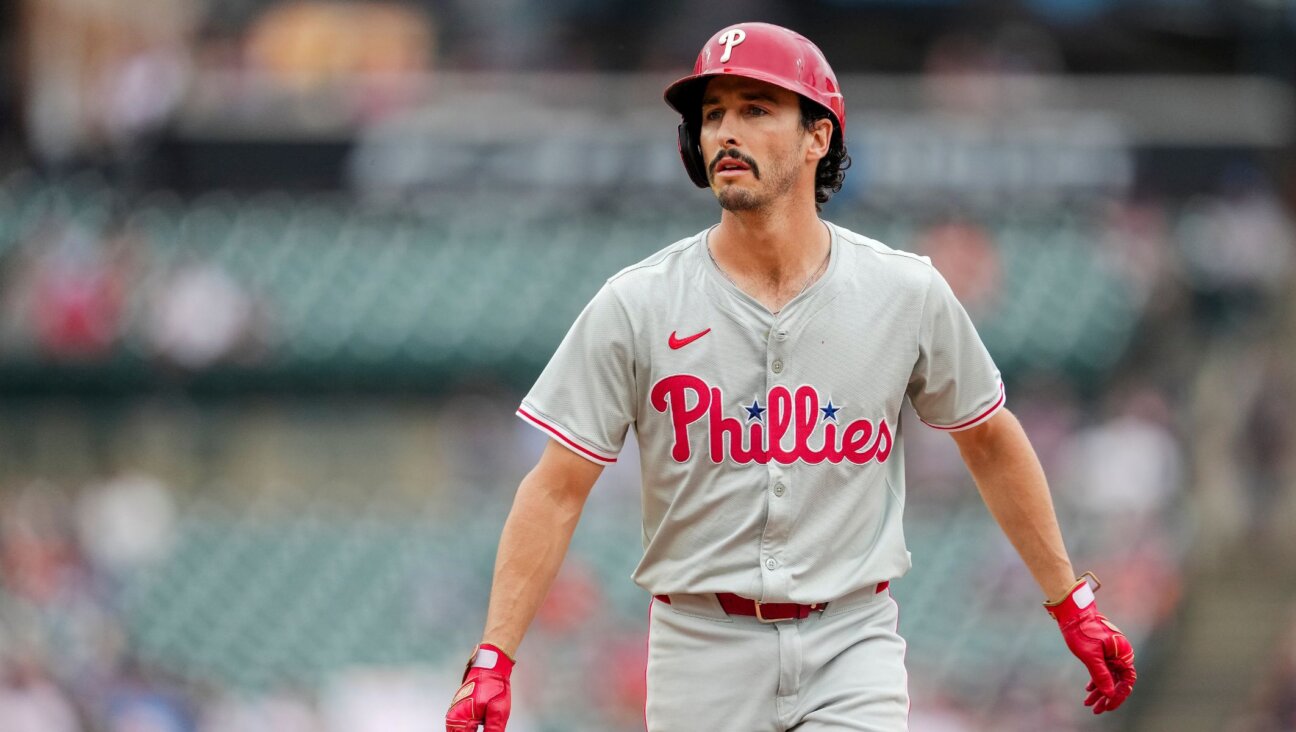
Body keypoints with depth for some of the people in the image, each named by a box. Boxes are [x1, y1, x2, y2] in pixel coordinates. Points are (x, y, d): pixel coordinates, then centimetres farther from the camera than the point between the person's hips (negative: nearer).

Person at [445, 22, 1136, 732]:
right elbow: (557, 489, -4)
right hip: (701, 651, 0)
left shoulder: (907, 294, 0)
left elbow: (990, 440, 14)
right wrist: (492, 661, -12)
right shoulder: (635, 306, -4)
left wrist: (1071, 602, 14)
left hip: (852, 646, 0)